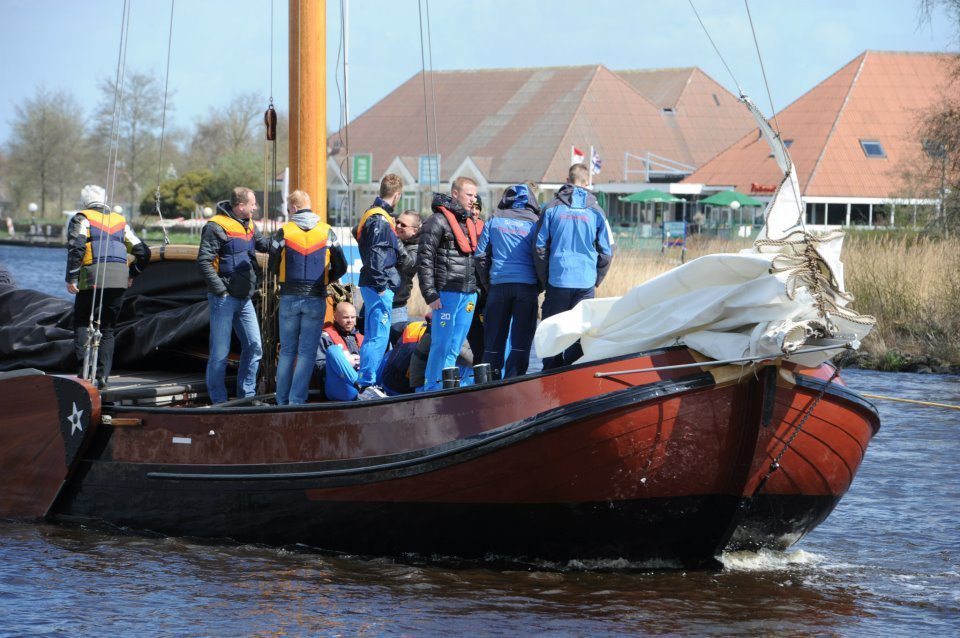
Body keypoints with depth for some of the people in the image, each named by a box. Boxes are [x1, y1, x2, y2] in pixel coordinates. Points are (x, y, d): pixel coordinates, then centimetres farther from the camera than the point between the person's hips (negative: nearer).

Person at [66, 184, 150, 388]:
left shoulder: (82, 219, 6)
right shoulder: (120, 221, 20)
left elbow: (76, 247, -12)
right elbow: (143, 252, 18)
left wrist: (71, 278, -10)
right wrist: (132, 274, 31)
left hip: (92, 277, -4)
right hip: (119, 280, 4)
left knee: (81, 322, 9)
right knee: (108, 329, 13)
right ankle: (103, 374, 2)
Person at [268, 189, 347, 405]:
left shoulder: (283, 233, -3)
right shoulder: (327, 233, -1)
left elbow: (273, 267, 4)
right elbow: (341, 268, 1)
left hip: (289, 298, 0)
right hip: (316, 299, 0)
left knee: (287, 352, 10)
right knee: (307, 353, 2)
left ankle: (282, 401, 11)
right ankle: (297, 400, -4)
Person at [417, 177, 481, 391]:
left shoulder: (470, 222, 19)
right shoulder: (438, 221, -5)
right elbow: (424, 259, -10)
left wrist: (477, 288, 15)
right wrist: (430, 294, -15)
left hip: (468, 293, 7)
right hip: (447, 292, -7)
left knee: (455, 348, 8)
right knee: (441, 344, -8)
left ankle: (442, 387, 12)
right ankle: (432, 389, -3)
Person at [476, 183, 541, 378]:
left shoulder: (494, 221, 9)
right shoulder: (535, 223, 5)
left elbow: (481, 256, 7)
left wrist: (487, 283, 14)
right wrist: (539, 285, 10)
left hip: (499, 284, 1)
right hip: (527, 286, -1)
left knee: (494, 341, 7)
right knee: (521, 342, 2)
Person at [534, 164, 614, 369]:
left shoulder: (552, 209, 1)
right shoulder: (595, 211, 2)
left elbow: (540, 248, 2)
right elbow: (607, 252, 4)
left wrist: (544, 280, 11)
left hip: (557, 281, 0)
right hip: (586, 283, 1)